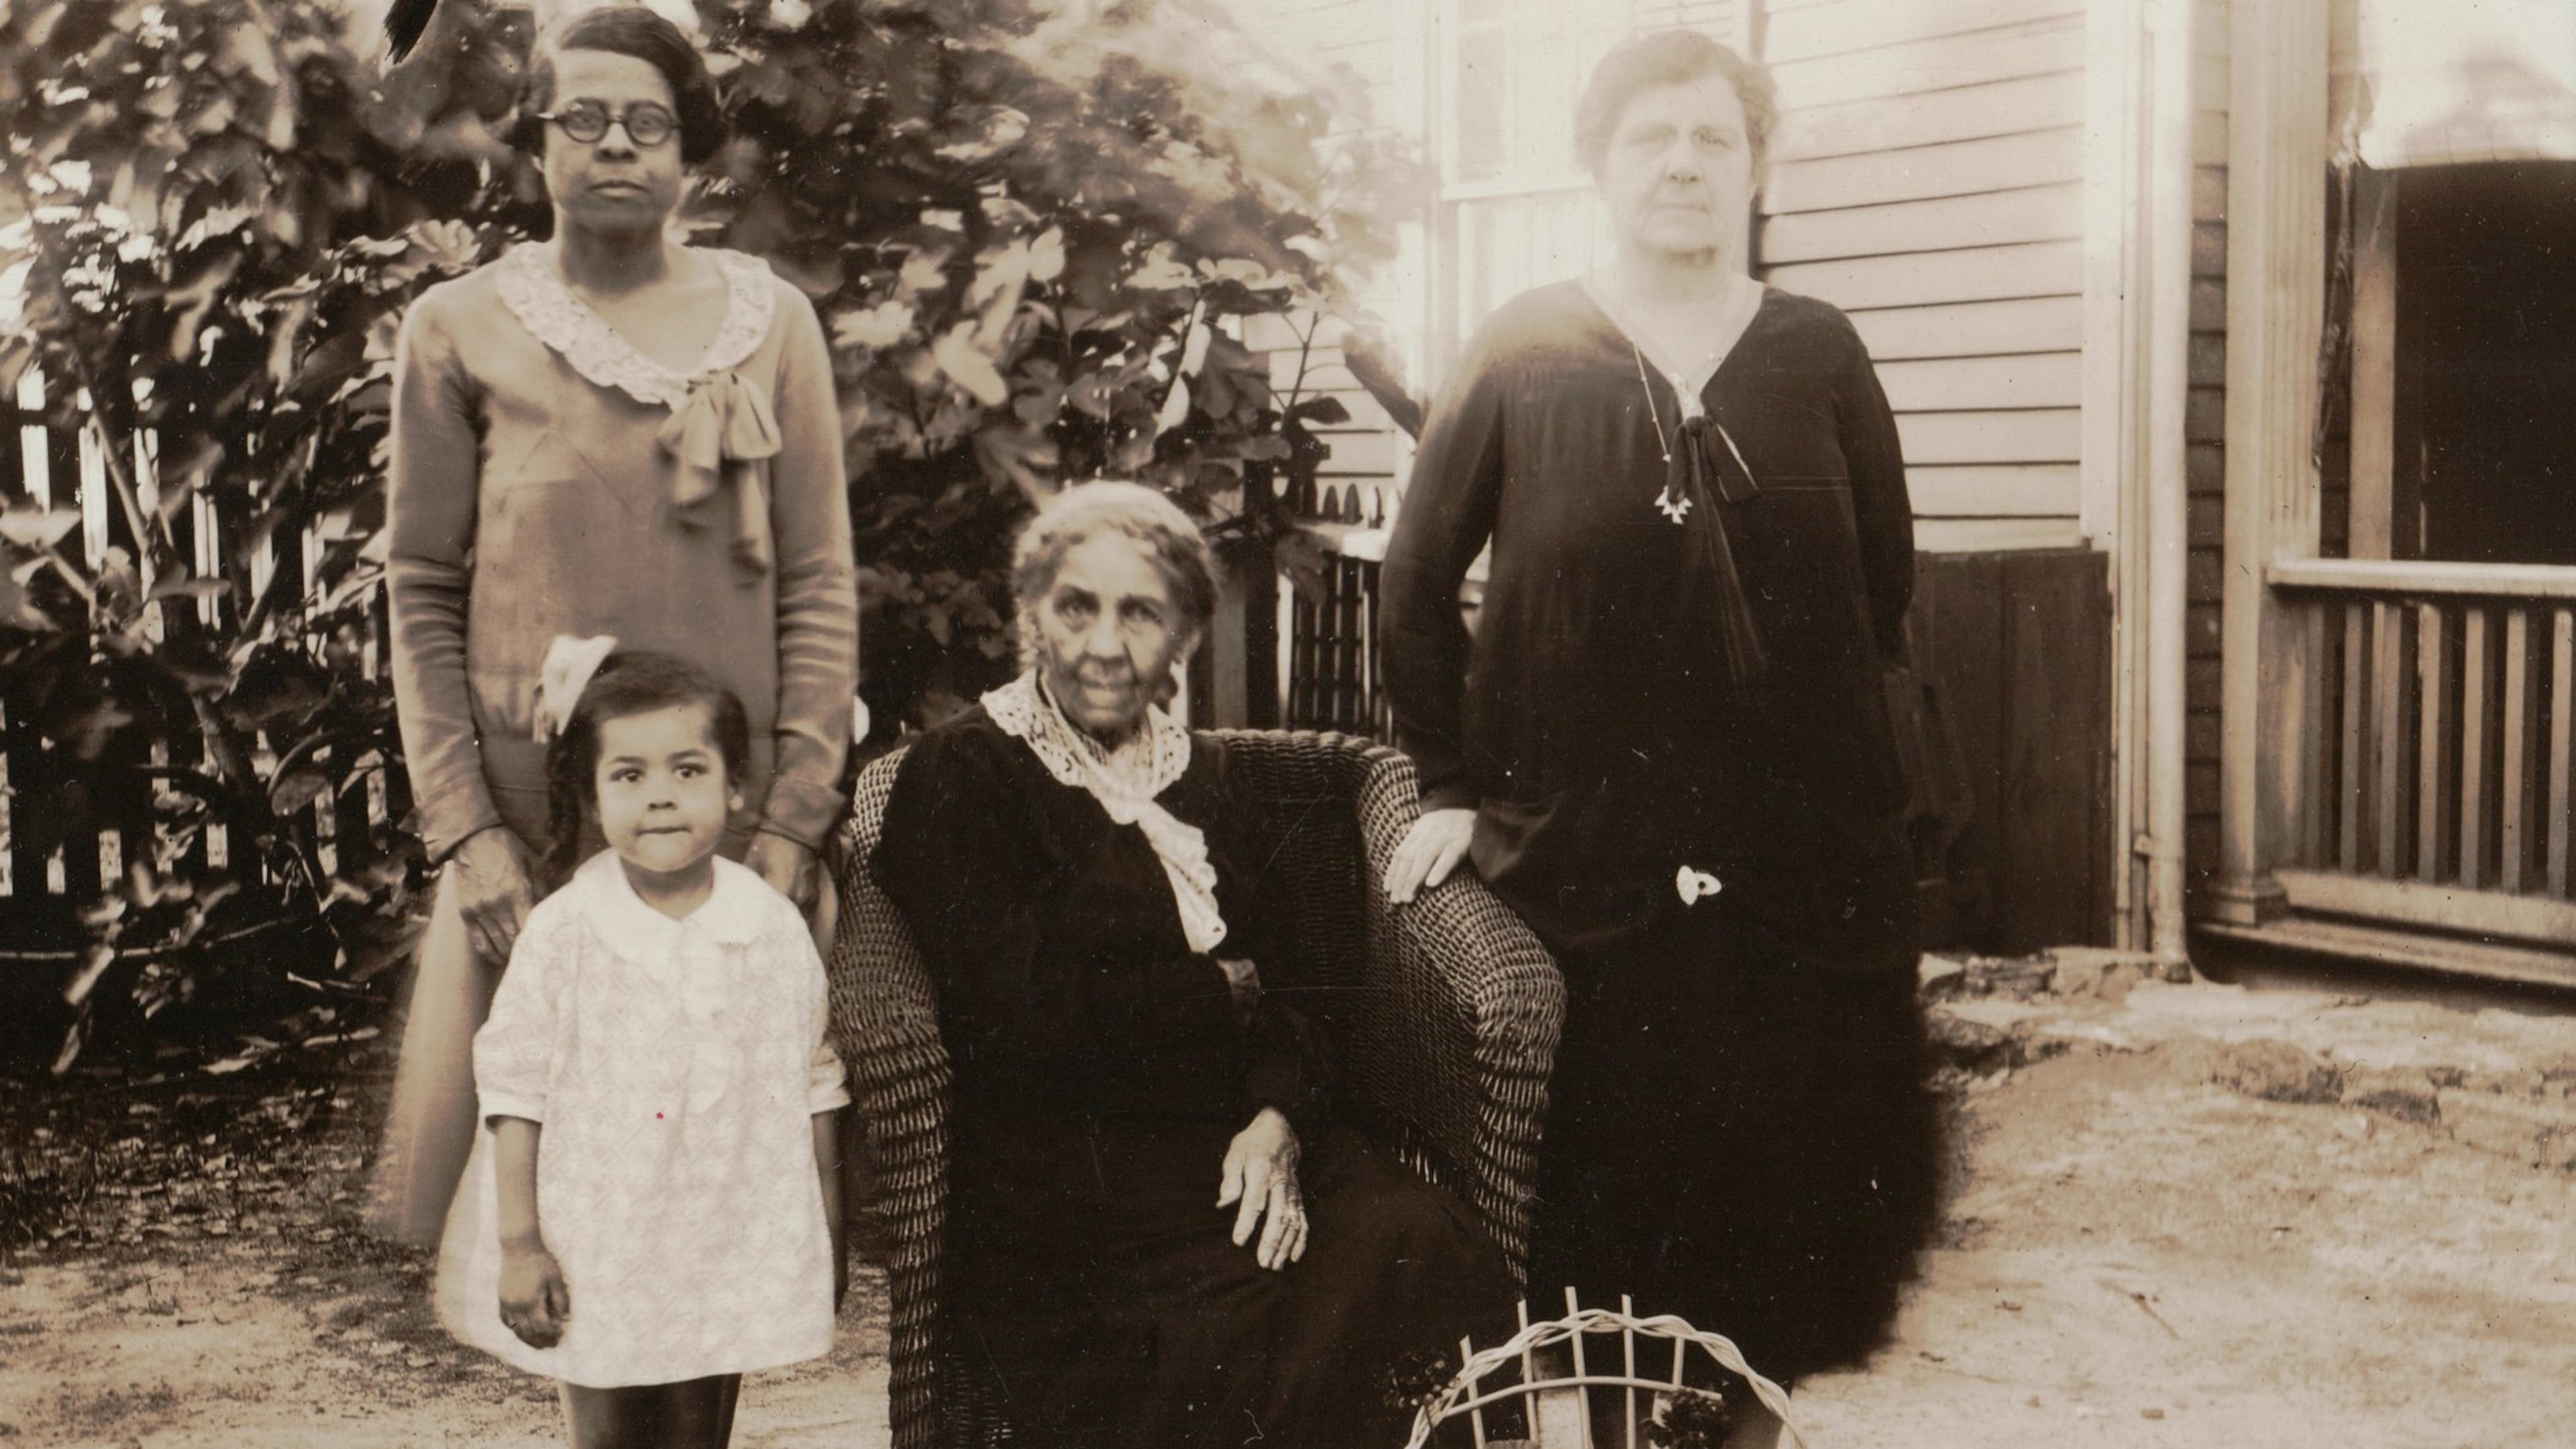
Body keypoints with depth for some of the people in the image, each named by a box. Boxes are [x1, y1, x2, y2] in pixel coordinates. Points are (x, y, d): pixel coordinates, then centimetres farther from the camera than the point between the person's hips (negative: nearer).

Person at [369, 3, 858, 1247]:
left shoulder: (771, 324, 5)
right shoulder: (460, 330, 3)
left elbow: (820, 588, 3)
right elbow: (422, 592, 3)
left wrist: (792, 822, -4)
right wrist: (465, 829, -5)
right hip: (527, 828, 0)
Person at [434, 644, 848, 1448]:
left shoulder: (775, 930, -5)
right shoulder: (562, 935, -11)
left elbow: (815, 1087, 4)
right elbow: (514, 1095, -7)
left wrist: (827, 1237, 8)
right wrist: (519, 1247, -7)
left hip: (729, 1256, 2)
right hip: (595, 1255, -2)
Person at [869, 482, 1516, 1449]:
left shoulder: (1199, 774, 19)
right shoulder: (958, 776, 1)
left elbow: (1278, 989, 11)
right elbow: (1015, 1017, -10)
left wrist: (1279, 1121, -10)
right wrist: (1219, 993, 0)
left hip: (1234, 1139, 5)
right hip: (1057, 1158, -5)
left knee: (1421, 1251, -23)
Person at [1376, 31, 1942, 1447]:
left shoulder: (1817, 355, 5)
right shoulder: (1523, 352, -1)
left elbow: (1883, 579, 9)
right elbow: (1417, 574, 2)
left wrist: (1814, 733, 6)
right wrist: (1449, 786, 0)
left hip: (1800, 852, 2)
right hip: (1581, 846, -2)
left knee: (1783, 1158, 8)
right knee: (1604, 1163, 5)